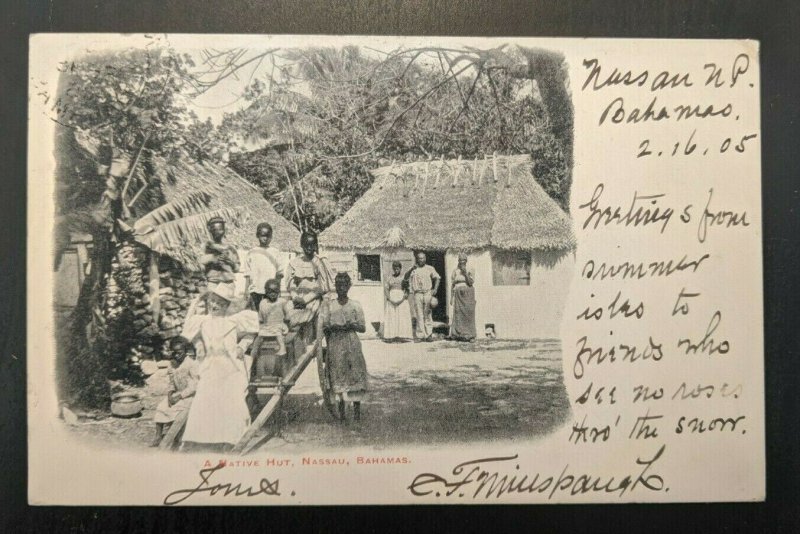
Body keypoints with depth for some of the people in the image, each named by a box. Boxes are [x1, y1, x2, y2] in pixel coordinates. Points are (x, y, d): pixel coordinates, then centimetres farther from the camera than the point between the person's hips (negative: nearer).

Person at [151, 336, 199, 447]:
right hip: (177, 394, 7)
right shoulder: (172, 364, 5)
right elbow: (172, 383, 12)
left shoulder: (192, 364, -15)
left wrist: (180, 396, -22)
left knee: (173, 409, -25)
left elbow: (195, 386, -17)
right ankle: (158, 435, -13)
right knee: (161, 407, -14)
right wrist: (170, 392, -9)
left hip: (190, 396, -7)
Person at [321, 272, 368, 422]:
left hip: (353, 345, 1)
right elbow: (324, 328, 3)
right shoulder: (328, 305, 6)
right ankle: (341, 409, 6)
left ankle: (357, 409, 2)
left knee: (356, 374, -5)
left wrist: (352, 326, -12)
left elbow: (363, 328, 7)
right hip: (335, 345, 0)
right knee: (339, 376, -2)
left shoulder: (355, 306, 7)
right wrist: (333, 327, -17)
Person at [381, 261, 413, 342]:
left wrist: (402, 300, -15)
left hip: (401, 299, -2)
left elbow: (407, 291, -1)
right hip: (391, 299, 2)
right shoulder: (389, 278, 13)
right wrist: (390, 300, -11)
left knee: (402, 317, -7)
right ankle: (391, 336, -8)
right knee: (391, 318, -6)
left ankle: (402, 336, -8)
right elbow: (386, 290, 5)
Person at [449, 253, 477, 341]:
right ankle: (460, 335, -1)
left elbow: (471, 283, -9)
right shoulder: (455, 271, 10)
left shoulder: (470, 271, 4)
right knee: (459, 314, -4)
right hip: (458, 295, 1)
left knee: (469, 314, -5)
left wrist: (465, 273, -16)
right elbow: (453, 285, 9)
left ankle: (470, 336, -2)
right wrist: (451, 297, 4)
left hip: (468, 295, -1)